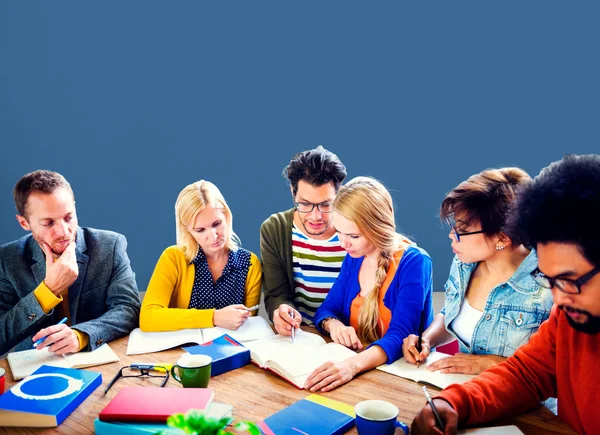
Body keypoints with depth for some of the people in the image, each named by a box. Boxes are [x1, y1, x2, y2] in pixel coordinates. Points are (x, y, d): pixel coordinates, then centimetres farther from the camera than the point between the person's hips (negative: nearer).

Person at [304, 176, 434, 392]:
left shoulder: (413, 263, -16)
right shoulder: (354, 258, 2)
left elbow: (400, 336, -25)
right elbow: (327, 309, 6)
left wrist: (353, 365, -41)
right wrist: (334, 324, -17)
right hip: (362, 370, 6)